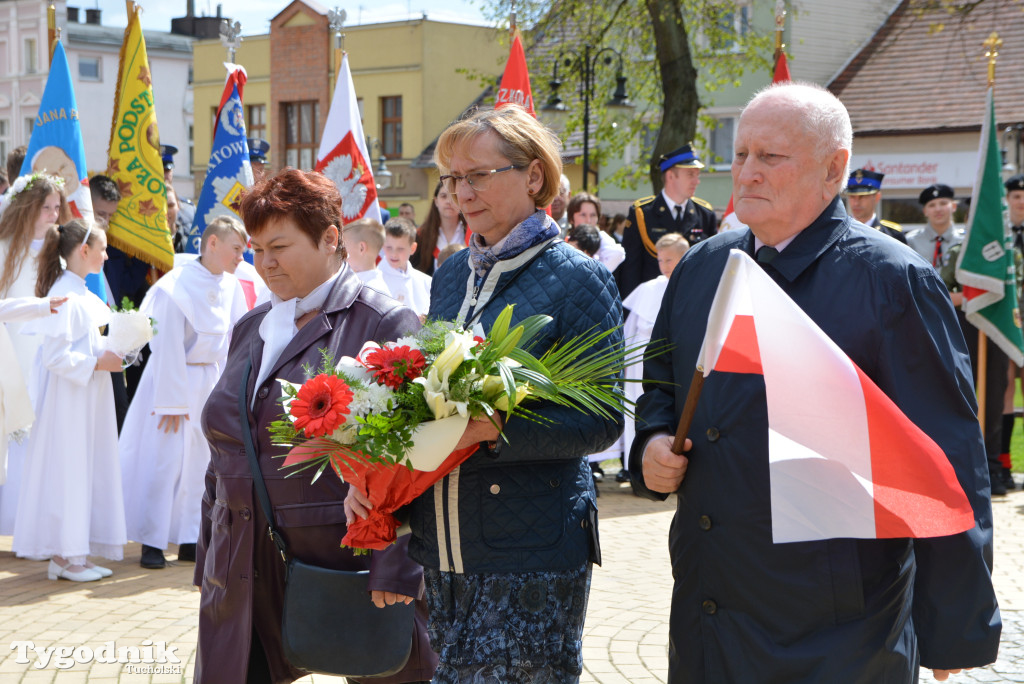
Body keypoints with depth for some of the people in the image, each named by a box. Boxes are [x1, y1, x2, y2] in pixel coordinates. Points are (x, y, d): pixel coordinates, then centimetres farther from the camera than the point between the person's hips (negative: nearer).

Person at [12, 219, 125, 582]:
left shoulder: (80, 292, 12)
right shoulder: (65, 296, -18)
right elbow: (55, 356, -22)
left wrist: (107, 352, 6)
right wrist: (97, 363, -18)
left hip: (87, 399, 10)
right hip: (67, 399, -10)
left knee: (84, 469, 11)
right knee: (68, 470, -3)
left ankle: (72, 554, 17)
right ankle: (65, 556, 5)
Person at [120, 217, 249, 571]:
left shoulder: (231, 286, 2)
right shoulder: (178, 286, -16)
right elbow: (169, 346, -16)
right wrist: (172, 401, -16)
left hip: (212, 379, 6)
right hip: (175, 376, -6)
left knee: (202, 459, 7)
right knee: (165, 459, -5)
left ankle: (190, 539, 16)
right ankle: (152, 542, 4)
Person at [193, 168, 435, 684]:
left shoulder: (385, 326, -6)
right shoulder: (250, 328, 15)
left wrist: (393, 570, -18)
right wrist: (209, 559, 19)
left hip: (348, 572, -6)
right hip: (244, 576, 6)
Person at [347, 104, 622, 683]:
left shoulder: (577, 278, -7)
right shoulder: (452, 275, 12)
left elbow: (602, 423, -11)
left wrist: (495, 429, -24)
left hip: (532, 549, -6)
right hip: (443, 545, 6)